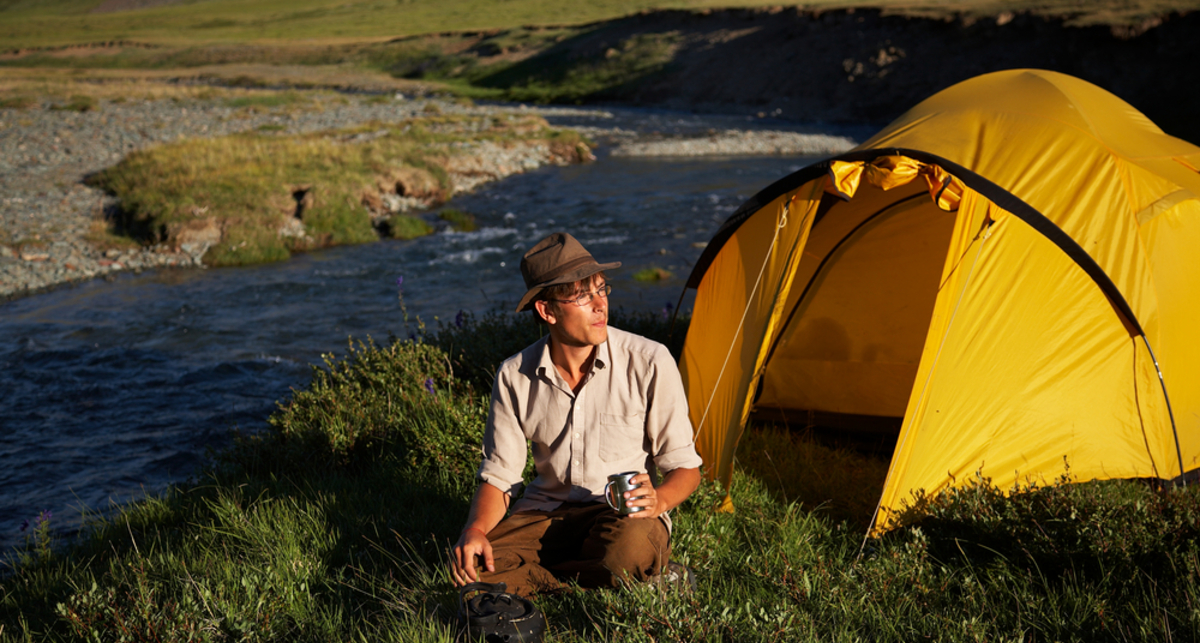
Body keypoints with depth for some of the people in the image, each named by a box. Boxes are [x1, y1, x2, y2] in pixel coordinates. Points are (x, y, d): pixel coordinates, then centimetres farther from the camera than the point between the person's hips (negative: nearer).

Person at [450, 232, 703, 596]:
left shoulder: (649, 363, -10)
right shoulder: (516, 376, -3)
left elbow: (685, 467, -3)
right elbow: (499, 475, 2)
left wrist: (658, 501, -27)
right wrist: (475, 530, -19)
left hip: (624, 514, -3)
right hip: (546, 513, 3)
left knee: (630, 550, -40)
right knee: (475, 565, -27)